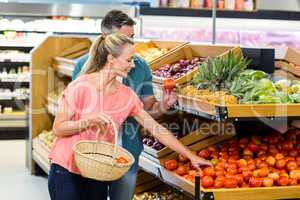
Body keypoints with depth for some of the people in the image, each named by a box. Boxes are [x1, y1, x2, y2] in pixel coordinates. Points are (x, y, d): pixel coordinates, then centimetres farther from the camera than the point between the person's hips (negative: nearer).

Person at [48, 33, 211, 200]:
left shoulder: (127, 96, -1)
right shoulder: (80, 87, -14)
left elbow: (156, 129, 3)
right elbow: (58, 129, -11)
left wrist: (191, 156, 3)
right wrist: (89, 121, -27)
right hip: (66, 172, -4)